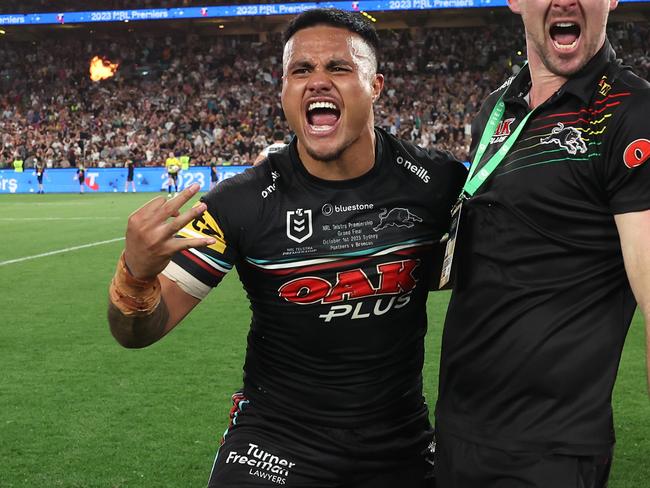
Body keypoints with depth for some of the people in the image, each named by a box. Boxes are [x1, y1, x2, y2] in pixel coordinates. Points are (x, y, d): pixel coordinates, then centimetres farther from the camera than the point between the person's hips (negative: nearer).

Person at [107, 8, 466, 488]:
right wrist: (137, 274, -34)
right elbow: (141, 331, -12)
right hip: (275, 442, -1)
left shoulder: (437, 182, -11)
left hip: (402, 446, 2)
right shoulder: (244, 203, -13)